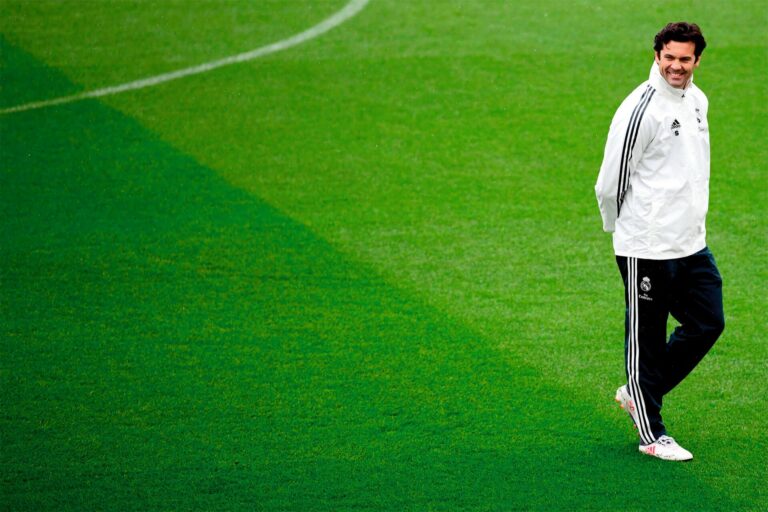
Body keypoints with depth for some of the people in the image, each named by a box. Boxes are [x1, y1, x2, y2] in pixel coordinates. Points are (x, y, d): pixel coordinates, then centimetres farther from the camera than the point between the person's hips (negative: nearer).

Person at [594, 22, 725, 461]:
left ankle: (639, 393, 26)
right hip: (647, 247, -8)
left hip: (692, 242, 8)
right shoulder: (641, 109, -17)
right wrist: (621, 228, 2)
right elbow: (611, 181, -12)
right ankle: (652, 435, 11)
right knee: (646, 338, 1)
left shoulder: (697, 100, 10)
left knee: (708, 324, 10)